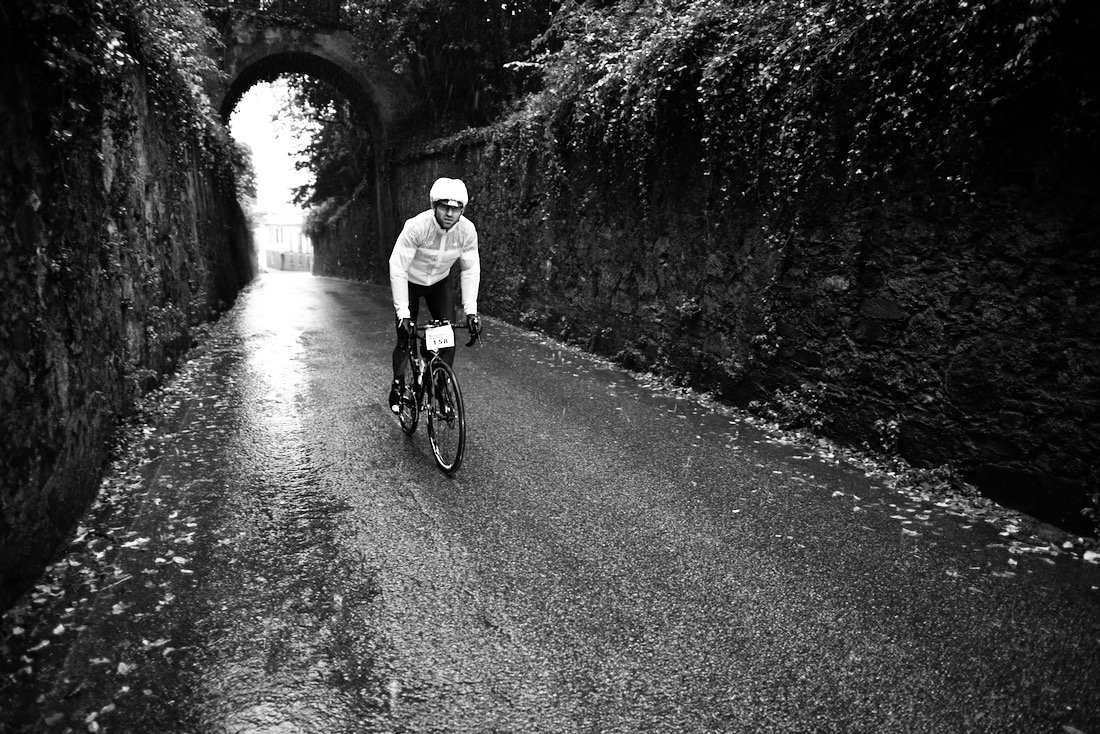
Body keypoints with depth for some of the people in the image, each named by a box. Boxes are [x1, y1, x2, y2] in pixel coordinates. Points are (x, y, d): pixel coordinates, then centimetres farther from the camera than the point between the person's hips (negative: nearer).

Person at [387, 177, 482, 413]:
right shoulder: (416, 227, -34)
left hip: (440, 283, 3)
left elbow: (471, 270, -15)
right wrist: (403, 314, -36)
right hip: (410, 282, -3)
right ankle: (398, 386, 22)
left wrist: (471, 311, -23)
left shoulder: (467, 230, -24)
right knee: (405, 338, -2)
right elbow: (397, 269, -32)